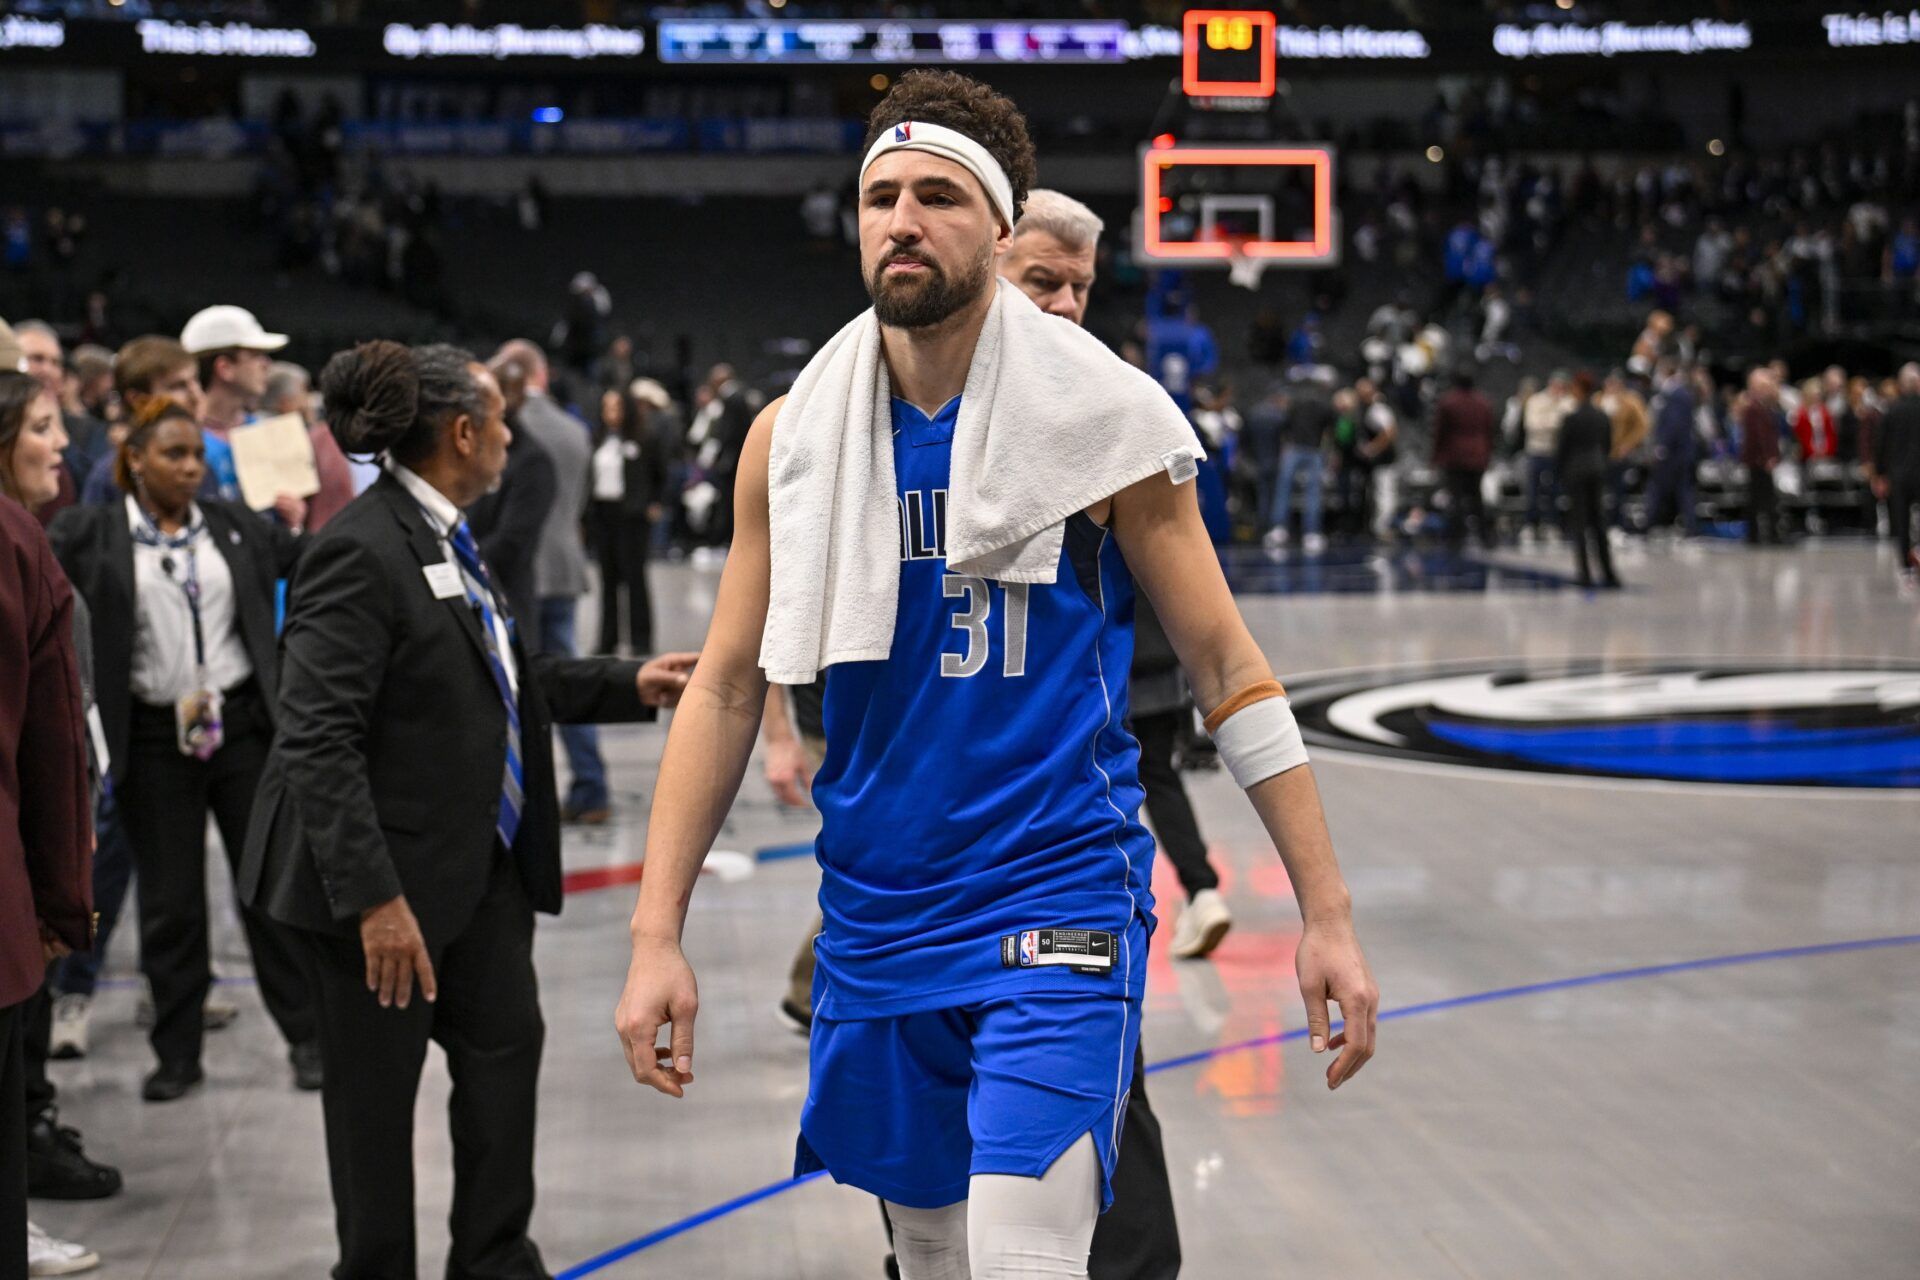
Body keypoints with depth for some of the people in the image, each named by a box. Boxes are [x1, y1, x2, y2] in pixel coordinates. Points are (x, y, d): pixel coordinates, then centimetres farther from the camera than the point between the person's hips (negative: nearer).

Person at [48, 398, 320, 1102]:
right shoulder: (91, 534, -1)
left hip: (245, 726, 1)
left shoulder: (236, 525, 7)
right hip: (154, 739, -1)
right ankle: (177, 1052, 20)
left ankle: (306, 1035, 17)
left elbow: (309, 561, 9)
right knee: (170, 901, 7)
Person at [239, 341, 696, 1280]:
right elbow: (317, 743, -26)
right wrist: (373, 897, -29)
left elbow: (504, 680, 19)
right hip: (392, 874, -10)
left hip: (482, 862, 10)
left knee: (506, 1045, 16)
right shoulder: (362, 552, -22)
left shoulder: (447, 539, 7)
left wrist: (630, 685, 14)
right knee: (377, 1091, 6)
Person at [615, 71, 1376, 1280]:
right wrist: (658, 935, -1)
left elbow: (1225, 662, -3)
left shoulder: (1097, 412, -7)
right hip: (877, 911, 4)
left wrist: (1328, 915, -6)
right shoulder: (793, 434, 2)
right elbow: (728, 688, 5)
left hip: (1057, 902, -4)